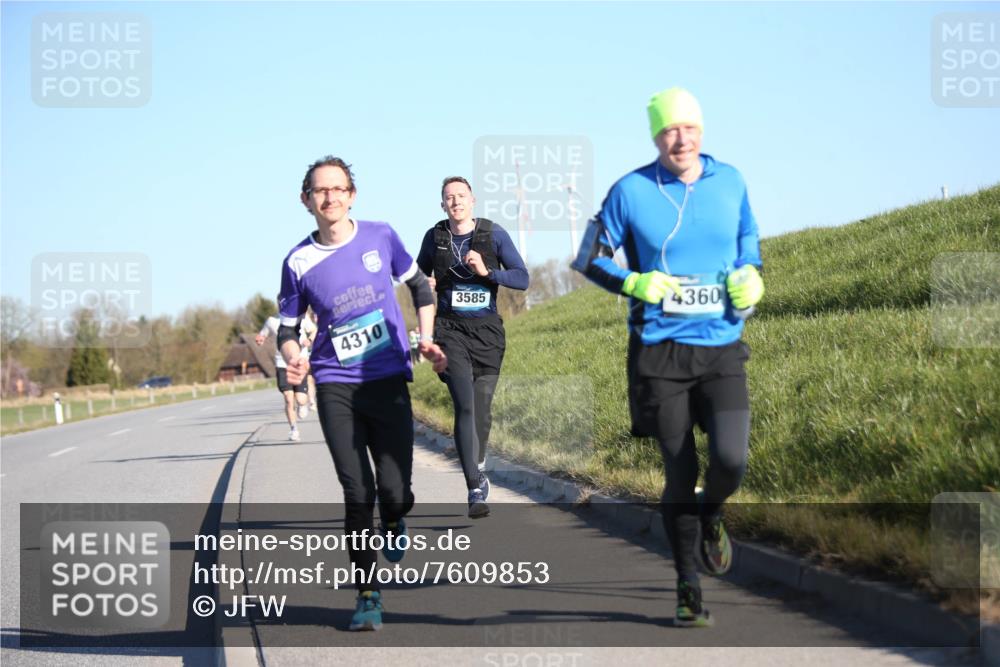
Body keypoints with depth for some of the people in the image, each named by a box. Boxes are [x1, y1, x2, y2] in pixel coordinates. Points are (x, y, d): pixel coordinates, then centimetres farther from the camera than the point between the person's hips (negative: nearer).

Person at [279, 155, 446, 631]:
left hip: (389, 381, 0)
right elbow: (288, 325, 8)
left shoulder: (381, 237, -1)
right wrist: (294, 358, -13)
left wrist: (426, 339, 3)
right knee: (358, 493, -8)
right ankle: (367, 595, 6)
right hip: (336, 387, 0)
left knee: (394, 491, -6)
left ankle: (393, 522, 34)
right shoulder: (298, 262, -2)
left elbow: (419, 286, 15)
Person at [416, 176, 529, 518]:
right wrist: (426, 285, -2)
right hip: (451, 329, -1)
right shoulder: (434, 237, 5)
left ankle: (478, 467, 36)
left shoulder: (494, 234, 0)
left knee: (482, 408, 7)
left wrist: (487, 272, -17)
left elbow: (522, 278, -2)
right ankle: (476, 489, -20)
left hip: (487, 330, 1)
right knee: (465, 405, -16)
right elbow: (420, 274, 22)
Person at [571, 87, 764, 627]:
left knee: (731, 460, -16)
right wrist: (634, 284, -14)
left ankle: (710, 513, 21)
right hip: (659, 353, -2)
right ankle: (689, 591, 17)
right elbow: (590, 259, 3)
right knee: (681, 474, 0)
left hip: (722, 348, 2)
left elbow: (748, 240, 21)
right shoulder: (631, 191, -3)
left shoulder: (729, 182, 5)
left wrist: (750, 278, -1)